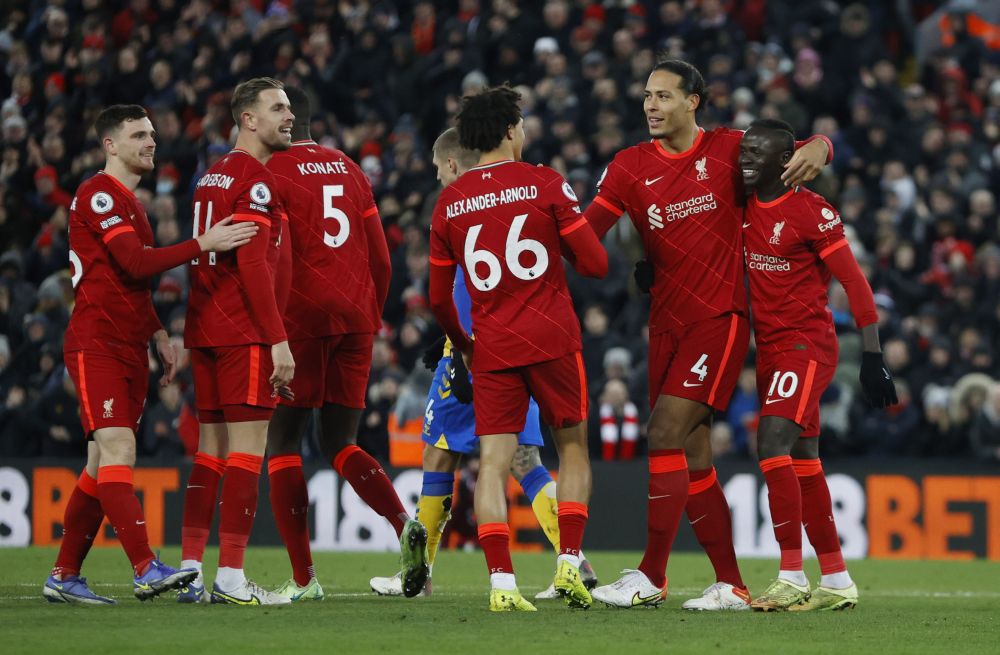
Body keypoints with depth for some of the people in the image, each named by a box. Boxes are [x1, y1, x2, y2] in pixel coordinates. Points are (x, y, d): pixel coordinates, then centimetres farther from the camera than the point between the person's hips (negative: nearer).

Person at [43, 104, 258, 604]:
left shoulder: (129, 202, 22)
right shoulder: (98, 195, -9)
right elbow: (136, 263, -19)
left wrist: (158, 335, 18)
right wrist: (204, 244, -21)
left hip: (129, 348, 10)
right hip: (96, 346, -10)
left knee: (102, 466, 7)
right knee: (117, 451, -18)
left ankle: (63, 577, 11)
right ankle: (147, 571, -28)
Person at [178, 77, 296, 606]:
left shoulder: (211, 177, 18)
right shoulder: (255, 179, -10)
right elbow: (252, 263, -18)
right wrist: (278, 339, -17)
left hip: (205, 330, 9)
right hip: (245, 334, -9)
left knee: (211, 451, 11)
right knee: (247, 449, -7)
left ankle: (190, 571, 10)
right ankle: (230, 577, -10)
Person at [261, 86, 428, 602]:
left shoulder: (272, 174, -4)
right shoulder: (350, 171, 15)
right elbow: (380, 259, 15)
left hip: (301, 320, -6)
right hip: (356, 316, 6)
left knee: (283, 443, 3)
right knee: (341, 445, 12)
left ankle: (303, 576, -2)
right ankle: (404, 524, -13)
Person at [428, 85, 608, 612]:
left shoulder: (449, 203, 6)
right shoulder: (545, 184, -3)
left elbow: (439, 298, 11)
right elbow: (595, 264, -4)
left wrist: (462, 345, 28)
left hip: (492, 347, 2)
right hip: (552, 339, -2)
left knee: (493, 462, -2)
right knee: (573, 449, 13)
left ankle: (501, 582, -13)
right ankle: (569, 563, 2)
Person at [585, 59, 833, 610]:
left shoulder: (728, 150, 0)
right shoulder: (630, 166, 5)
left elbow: (810, 148, 10)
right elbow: (586, 230, -6)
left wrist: (815, 150, -14)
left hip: (718, 319, -5)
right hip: (666, 326, 5)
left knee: (663, 438, -16)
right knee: (692, 459, 5)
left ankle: (651, 576, -13)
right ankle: (731, 585, 12)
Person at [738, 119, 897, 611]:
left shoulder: (811, 211, -13)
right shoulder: (743, 206, 8)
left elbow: (853, 281, -11)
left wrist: (873, 355, -13)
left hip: (807, 344, -8)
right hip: (769, 346, 8)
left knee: (773, 445, -21)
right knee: (802, 461, 10)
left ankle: (791, 579, -19)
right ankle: (837, 582, 17)